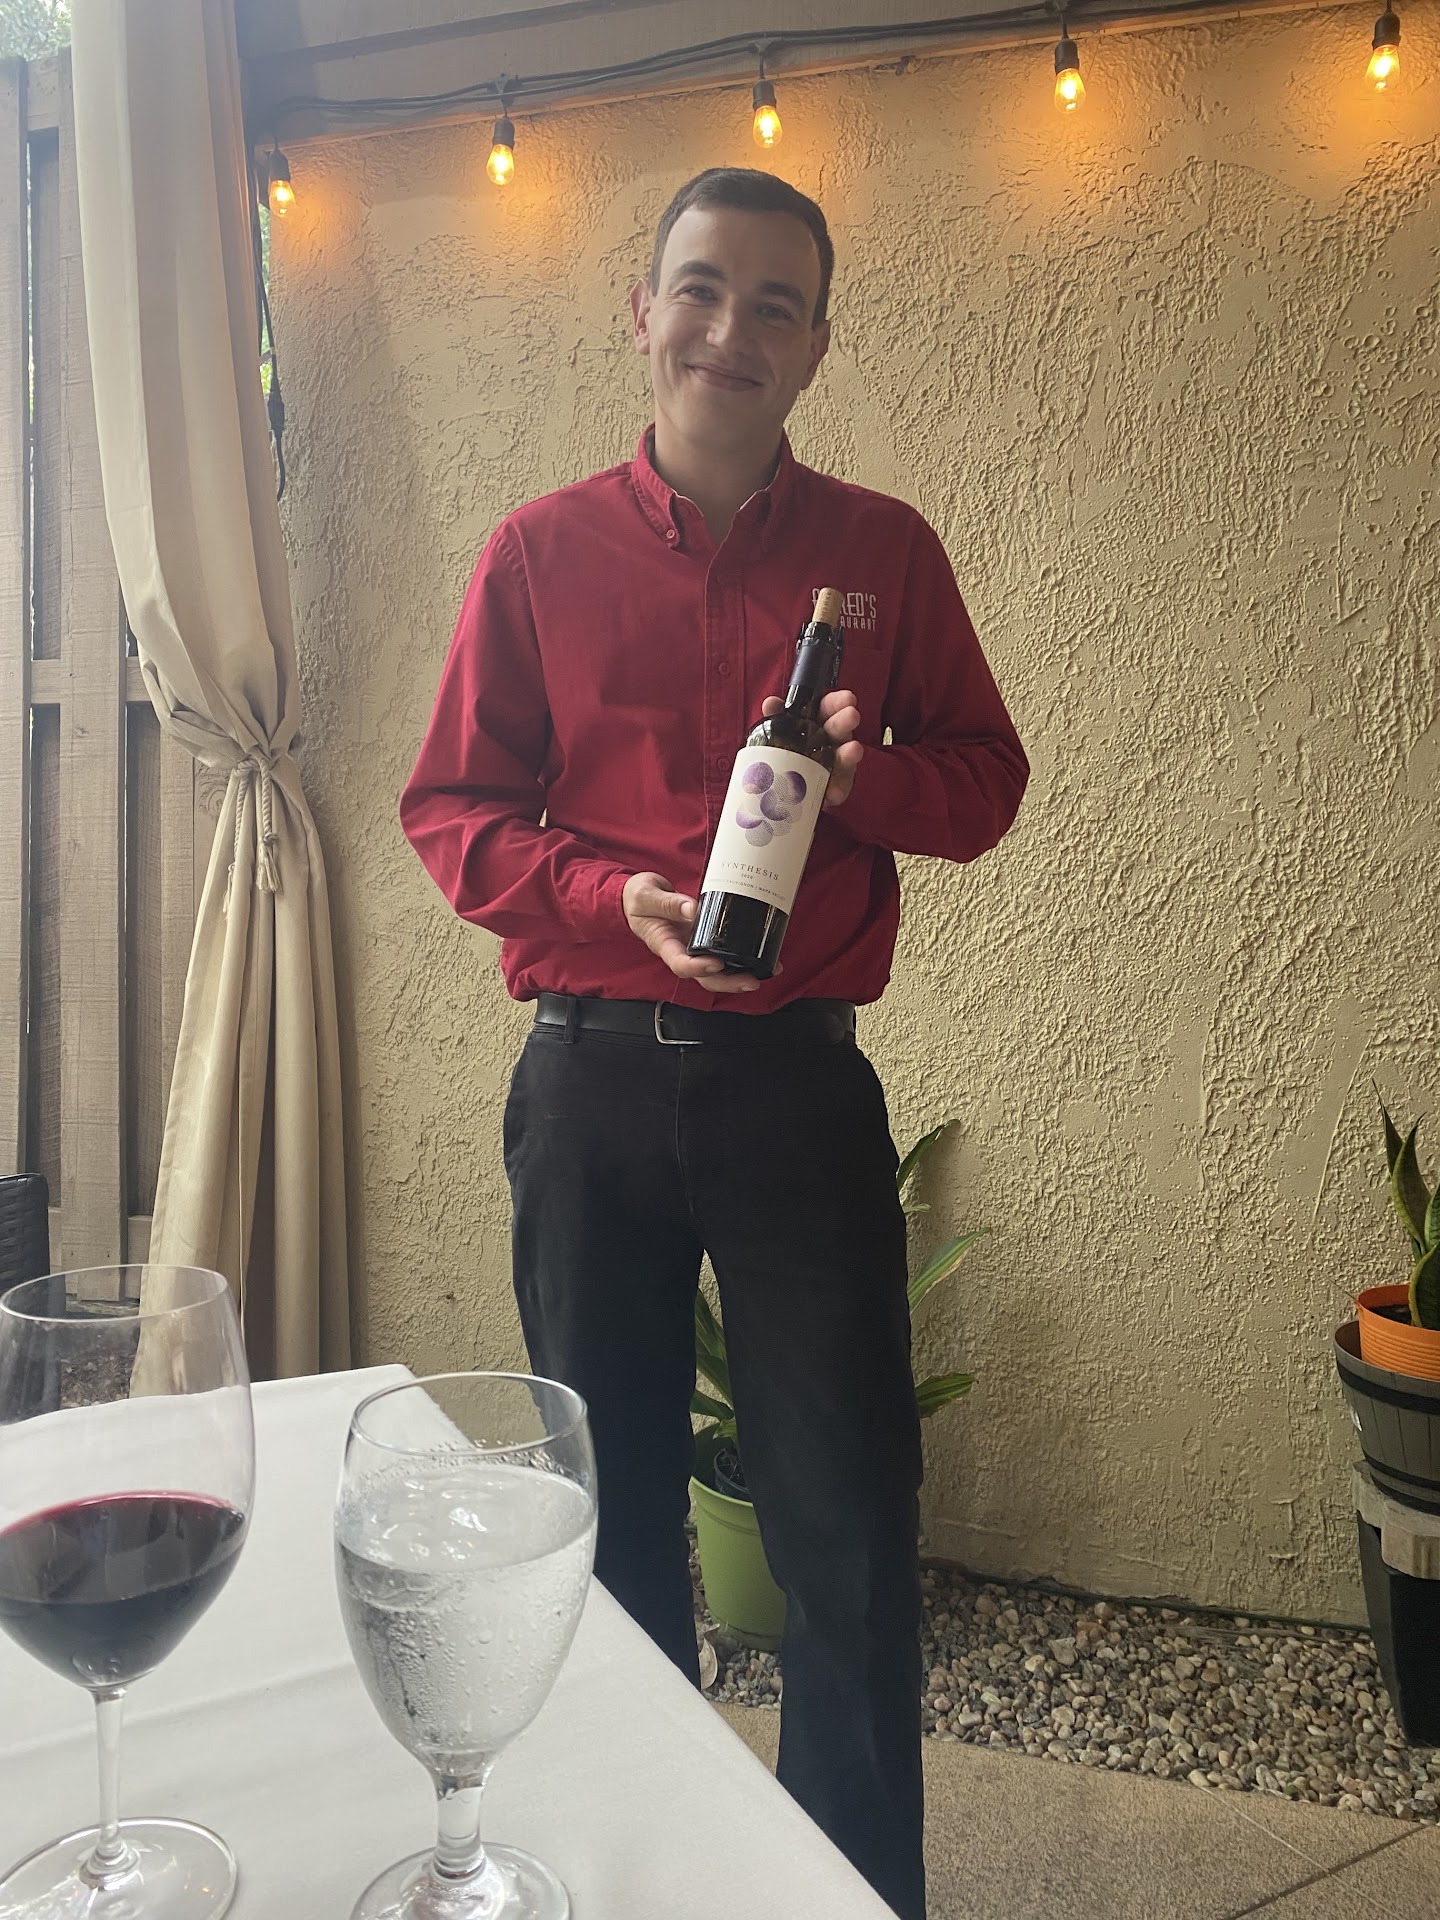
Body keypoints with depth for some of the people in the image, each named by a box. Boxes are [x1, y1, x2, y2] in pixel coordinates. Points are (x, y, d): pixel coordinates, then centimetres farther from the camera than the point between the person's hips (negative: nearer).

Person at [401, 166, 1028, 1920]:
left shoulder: (886, 552, 5)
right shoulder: (540, 551, 4)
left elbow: (987, 781, 8)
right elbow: (447, 809, 4)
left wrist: (866, 780, -14)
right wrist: (619, 898, -14)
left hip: (801, 1080, 0)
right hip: (591, 1076, 1)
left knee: (849, 1514, 5)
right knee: (609, 1500, 14)